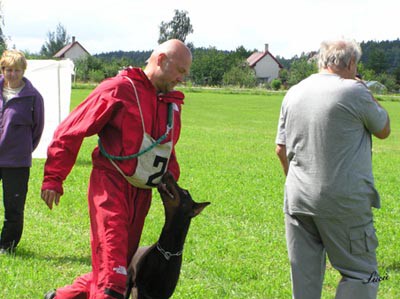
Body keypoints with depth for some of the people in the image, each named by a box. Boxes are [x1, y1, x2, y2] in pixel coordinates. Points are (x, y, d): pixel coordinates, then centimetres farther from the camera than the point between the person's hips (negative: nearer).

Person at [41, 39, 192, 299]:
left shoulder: (172, 103, 15)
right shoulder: (120, 89, -8)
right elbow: (71, 131, -8)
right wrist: (53, 178, -9)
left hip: (141, 194, 8)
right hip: (111, 188, -8)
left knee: (121, 265, 12)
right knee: (112, 274, -13)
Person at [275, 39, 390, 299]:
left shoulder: (294, 93, 8)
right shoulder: (354, 92, -10)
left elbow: (281, 149, 13)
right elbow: (384, 130, 5)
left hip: (297, 199, 6)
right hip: (344, 202, -6)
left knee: (305, 277, 12)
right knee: (361, 275, 3)